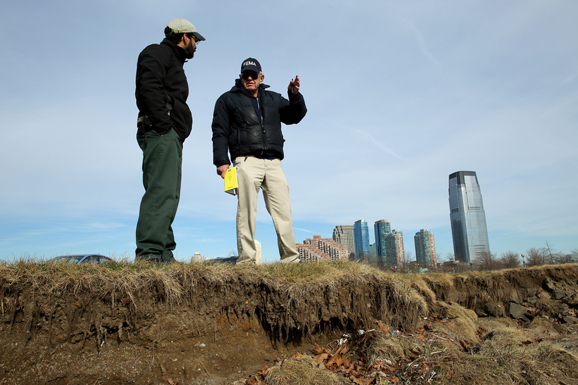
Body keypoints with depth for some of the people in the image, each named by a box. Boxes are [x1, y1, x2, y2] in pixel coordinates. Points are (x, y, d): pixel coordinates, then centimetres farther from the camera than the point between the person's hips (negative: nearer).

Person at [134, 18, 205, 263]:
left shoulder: (175, 63, 34)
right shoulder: (156, 53, 6)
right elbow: (149, 88, -13)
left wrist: (176, 137, 15)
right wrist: (163, 124, -22)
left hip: (171, 136, 10)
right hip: (160, 132, -10)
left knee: (168, 195, 3)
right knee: (161, 191, -19)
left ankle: (164, 256, 4)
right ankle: (148, 252, -22)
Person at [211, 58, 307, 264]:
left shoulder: (274, 99, 26)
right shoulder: (228, 99, 15)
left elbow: (295, 116, 16)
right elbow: (219, 133, 7)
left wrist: (295, 95, -3)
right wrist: (221, 160, -6)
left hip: (274, 164, 4)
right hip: (247, 162, -3)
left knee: (283, 211, -1)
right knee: (247, 211, -9)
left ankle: (291, 259, 3)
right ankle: (246, 260, -5)